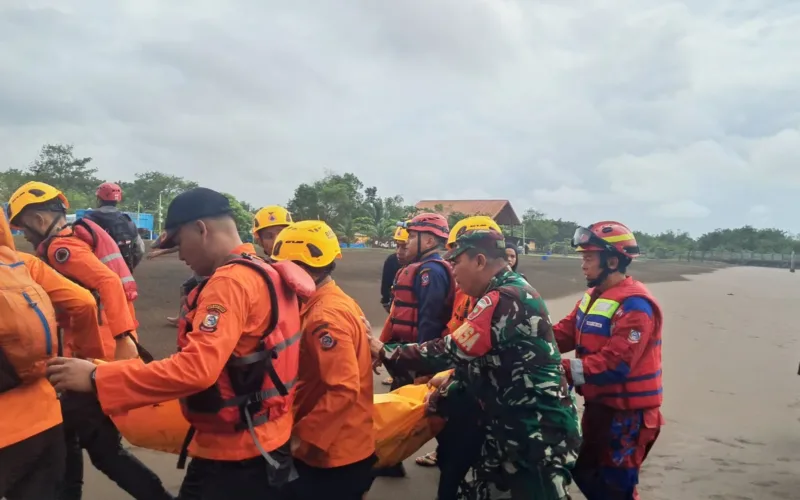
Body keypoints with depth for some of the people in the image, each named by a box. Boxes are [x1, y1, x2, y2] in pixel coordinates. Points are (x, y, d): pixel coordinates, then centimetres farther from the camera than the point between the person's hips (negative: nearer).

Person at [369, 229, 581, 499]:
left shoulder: (504, 300, -22)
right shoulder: (514, 292, 10)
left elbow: (452, 352, -23)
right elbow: (472, 356, 13)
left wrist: (384, 352, -15)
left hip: (540, 432, -10)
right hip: (525, 426, 10)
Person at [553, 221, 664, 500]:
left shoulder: (634, 305, -23)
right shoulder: (595, 296, 8)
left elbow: (614, 364, -29)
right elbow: (566, 332, 4)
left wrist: (563, 371, -32)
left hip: (626, 414, -9)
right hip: (598, 406, 9)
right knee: (586, 474, 22)